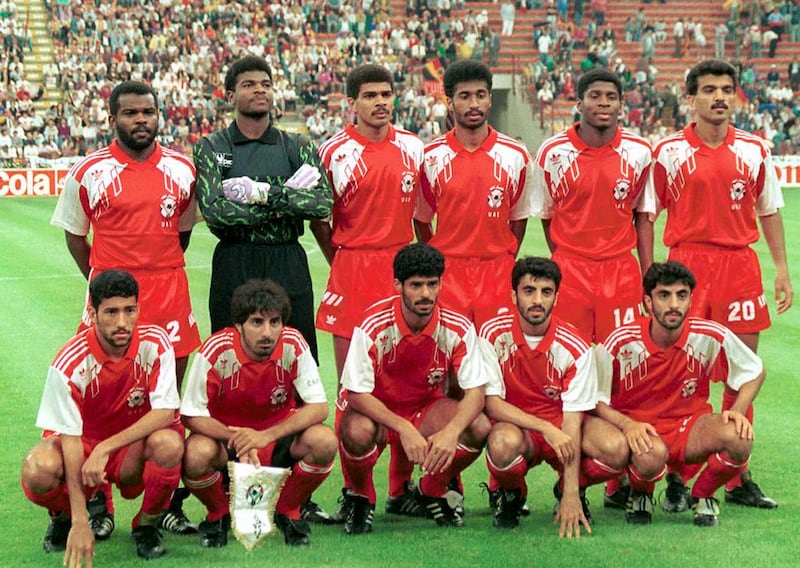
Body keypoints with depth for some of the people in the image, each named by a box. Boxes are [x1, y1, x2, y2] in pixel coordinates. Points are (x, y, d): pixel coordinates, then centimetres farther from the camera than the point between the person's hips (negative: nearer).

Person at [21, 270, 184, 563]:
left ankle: (146, 525, -4)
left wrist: (105, 448, -33)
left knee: (169, 444, -34)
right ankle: (63, 517, 5)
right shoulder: (70, 362, -23)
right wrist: (80, 522, -28)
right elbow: (70, 436, -23)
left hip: (135, 445, 1)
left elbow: (165, 413, -22)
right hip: (83, 443, -1)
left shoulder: (155, 344, -18)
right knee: (38, 470, -34)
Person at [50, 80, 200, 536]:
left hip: (170, 295, 2)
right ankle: (99, 506, 10)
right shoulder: (89, 173, -1)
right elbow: (75, 234, 9)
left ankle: (170, 501, 14)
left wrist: (161, 274, 12)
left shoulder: (182, 169, 7)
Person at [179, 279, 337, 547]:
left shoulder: (293, 345, -18)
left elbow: (319, 407, -18)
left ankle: (288, 511, 2)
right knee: (197, 454, -35)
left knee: (324, 442, -28)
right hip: (225, 435, -1)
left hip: (278, 433, 2)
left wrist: (266, 436, -31)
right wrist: (237, 439, -32)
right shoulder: (217, 350, -23)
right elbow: (192, 415, -17)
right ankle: (219, 514, 1)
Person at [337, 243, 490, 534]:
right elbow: (357, 394, -23)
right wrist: (404, 429, -37)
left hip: (427, 409, 3)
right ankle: (361, 499, -2)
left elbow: (475, 391, -16)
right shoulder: (374, 326, -24)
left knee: (479, 427, -24)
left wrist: (451, 432, -37)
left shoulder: (458, 328, -16)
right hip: (376, 411, -3)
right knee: (358, 431, -38)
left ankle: (431, 492, 6)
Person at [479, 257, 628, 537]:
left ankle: (568, 490, 6)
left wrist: (571, 496, -23)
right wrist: (545, 428, -28)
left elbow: (572, 419, -17)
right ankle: (511, 494, 0)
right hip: (515, 425, -1)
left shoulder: (575, 348, -15)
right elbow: (491, 403, -14)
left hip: (560, 426, 1)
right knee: (504, 444, -38)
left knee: (616, 449, -29)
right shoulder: (494, 333, -14)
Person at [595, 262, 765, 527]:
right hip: (639, 431, -2)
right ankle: (640, 495, 1)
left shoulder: (711, 336, -12)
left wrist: (737, 411, -13)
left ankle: (703, 496, 3)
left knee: (739, 438, -30)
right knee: (651, 453, -39)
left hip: (689, 429, 2)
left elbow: (755, 372, 4)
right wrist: (627, 424, -27)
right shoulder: (621, 343, -16)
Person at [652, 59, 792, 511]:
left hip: (740, 265, 3)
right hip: (687, 264, -3)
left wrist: (782, 268, 9)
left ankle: (738, 478, 14)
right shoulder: (668, 152, 0)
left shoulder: (754, 150, 8)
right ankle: (677, 479, 4)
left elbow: (769, 211, 15)